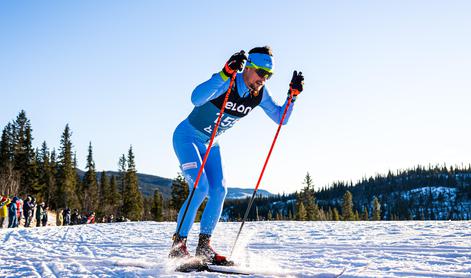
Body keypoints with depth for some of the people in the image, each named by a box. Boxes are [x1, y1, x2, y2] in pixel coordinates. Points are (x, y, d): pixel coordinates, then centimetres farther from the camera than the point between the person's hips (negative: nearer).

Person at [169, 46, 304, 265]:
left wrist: (293, 94, -12)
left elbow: (281, 119, 2)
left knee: (218, 192, -6)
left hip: (210, 145, 7)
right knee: (200, 188, -20)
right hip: (187, 137, -7)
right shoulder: (225, 82, -28)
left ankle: (204, 247, 4)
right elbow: (196, 98, -46)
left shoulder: (260, 94, -7)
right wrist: (226, 73, -53)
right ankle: (178, 246, -10)